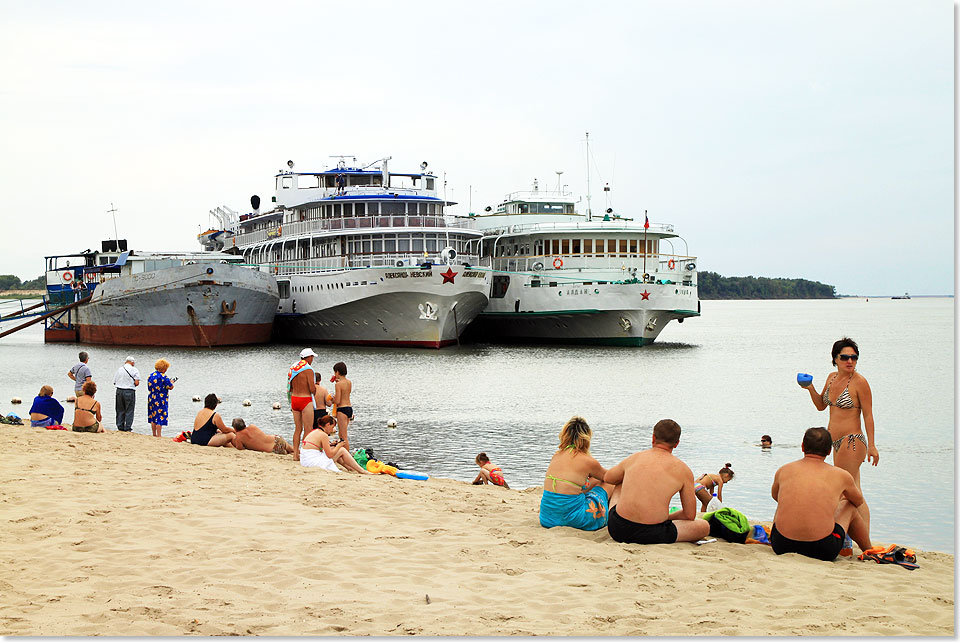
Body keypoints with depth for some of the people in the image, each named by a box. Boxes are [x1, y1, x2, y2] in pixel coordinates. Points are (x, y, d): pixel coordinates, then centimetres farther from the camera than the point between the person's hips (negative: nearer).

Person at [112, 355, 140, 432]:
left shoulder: (119, 369, 9)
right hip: (129, 392, -4)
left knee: (120, 410, 12)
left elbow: (114, 382, 10)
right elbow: (137, 383, -11)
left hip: (119, 390, 4)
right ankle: (127, 428, -1)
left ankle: (120, 427, 13)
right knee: (129, 411, 2)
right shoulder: (134, 369, -4)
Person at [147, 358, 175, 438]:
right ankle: (158, 435, -3)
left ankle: (154, 434, 21)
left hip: (151, 398, 7)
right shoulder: (163, 376, -15)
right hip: (161, 400, -7)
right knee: (160, 418, -3)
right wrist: (171, 382, 8)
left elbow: (149, 388, 14)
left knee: (153, 417, 14)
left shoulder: (151, 376, 7)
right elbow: (171, 387, -12)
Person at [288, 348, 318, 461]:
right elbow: (312, 389, -17)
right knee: (308, 430, -2)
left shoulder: (293, 368, 9)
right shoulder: (308, 369, -14)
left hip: (294, 399, 7)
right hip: (305, 400, -7)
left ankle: (295, 454, 13)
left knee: (298, 429, 13)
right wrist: (315, 388, 5)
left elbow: (290, 388, 13)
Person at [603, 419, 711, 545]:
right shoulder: (682, 469, 3)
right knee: (704, 526, 18)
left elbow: (607, 478, 33)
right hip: (650, 535, -4)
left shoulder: (634, 458, 11)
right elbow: (689, 516, 8)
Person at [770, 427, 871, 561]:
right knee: (849, 506, 28)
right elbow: (859, 501, 25)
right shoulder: (840, 475, 2)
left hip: (781, 547, 2)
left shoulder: (784, 470, 6)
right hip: (822, 552, -2)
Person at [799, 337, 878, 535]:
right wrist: (810, 388, 3)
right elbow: (821, 405, 20)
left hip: (852, 442, -8)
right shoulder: (832, 377, 10)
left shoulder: (859, 382, -12)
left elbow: (868, 415, -12)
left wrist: (871, 445, -15)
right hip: (836, 443, 8)